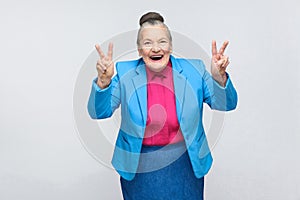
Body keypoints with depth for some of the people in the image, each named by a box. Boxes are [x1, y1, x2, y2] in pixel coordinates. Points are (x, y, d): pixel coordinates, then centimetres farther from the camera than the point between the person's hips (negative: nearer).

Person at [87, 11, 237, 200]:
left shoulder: (193, 70, -4)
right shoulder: (125, 73, -6)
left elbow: (225, 104, -5)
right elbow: (99, 112, -8)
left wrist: (219, 77, -25)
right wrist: (104, 81, -27)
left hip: (185, 165, 1)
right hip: (139, 168, 0)